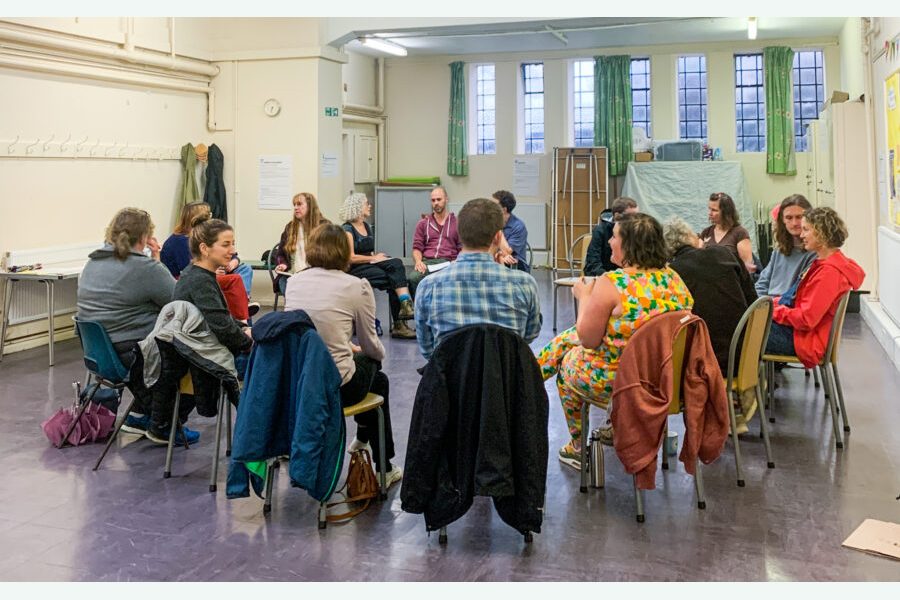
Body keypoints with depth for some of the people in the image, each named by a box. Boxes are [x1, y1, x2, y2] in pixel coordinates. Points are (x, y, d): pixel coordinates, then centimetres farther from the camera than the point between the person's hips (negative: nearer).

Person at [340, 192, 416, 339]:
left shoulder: (366, 226, 20)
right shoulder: (347, 229, -5)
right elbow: (351, 258, -14)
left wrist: (377, 257, 1)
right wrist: (374, 258, -10)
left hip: (370, 264, 7)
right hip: (355, 271, -7)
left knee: (396, 263, -24)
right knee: (395, 278, -26)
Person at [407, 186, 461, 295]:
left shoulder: (457, 223, 17)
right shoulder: (423, 224, 22)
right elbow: (417, 247, 15)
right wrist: (418, 261, -7)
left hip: (448, 262, -1)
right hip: (426, 262, 2)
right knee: (412, 278, -35)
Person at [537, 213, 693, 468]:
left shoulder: (611, 283, -25)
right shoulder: (673, 278, -4)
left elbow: (588, 339, -15)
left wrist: (584, 297, -1)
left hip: (614, 383, -7)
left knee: (567, 362, 25)